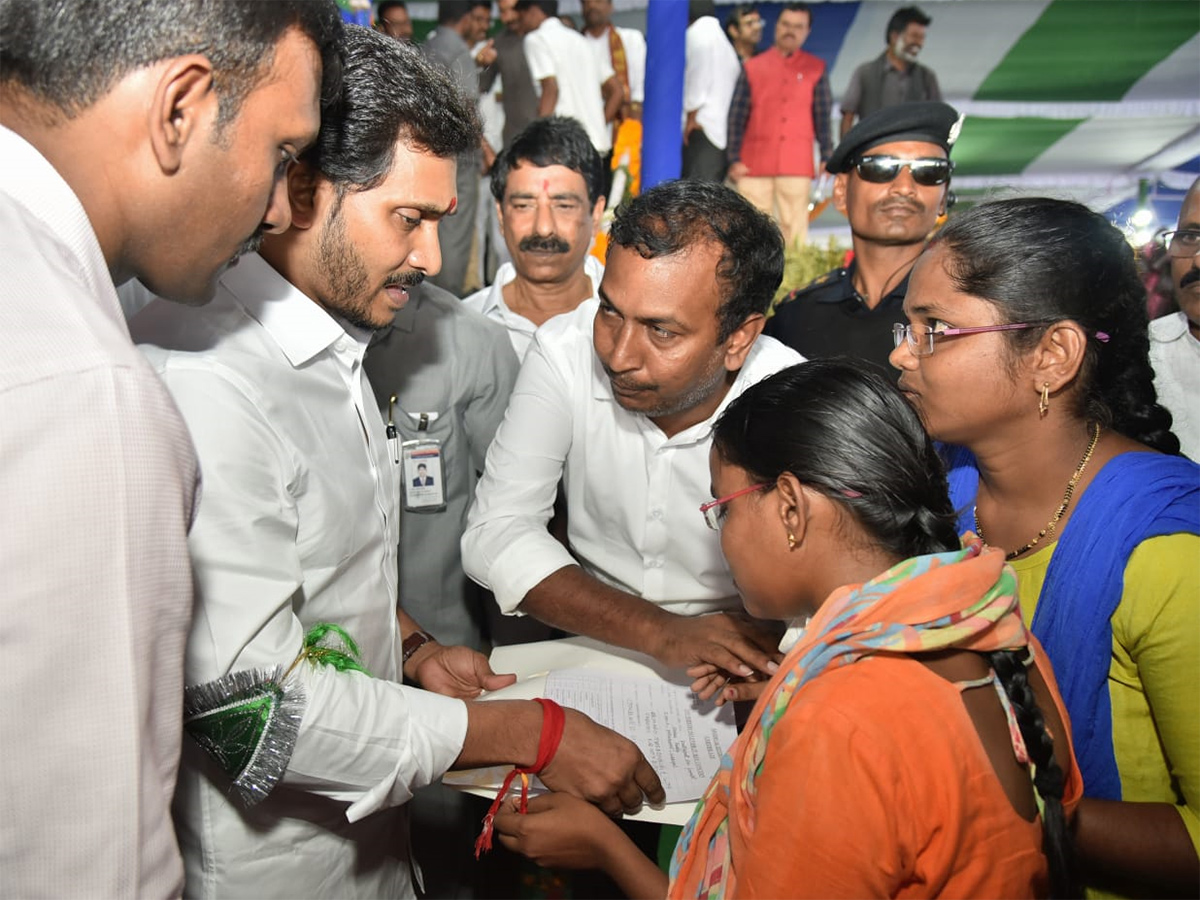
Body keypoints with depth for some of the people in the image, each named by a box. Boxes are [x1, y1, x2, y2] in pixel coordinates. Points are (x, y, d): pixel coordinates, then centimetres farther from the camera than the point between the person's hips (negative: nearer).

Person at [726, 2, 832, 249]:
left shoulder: (816, 69, 10)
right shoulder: (752, 67, 9)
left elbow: (822, 116, 8)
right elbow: (737, 117, 6)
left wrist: (826, 156, 0)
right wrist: (734, 160, -1)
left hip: (797, 163, 0)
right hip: (754, 162, 0)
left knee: (793, 225, -2)